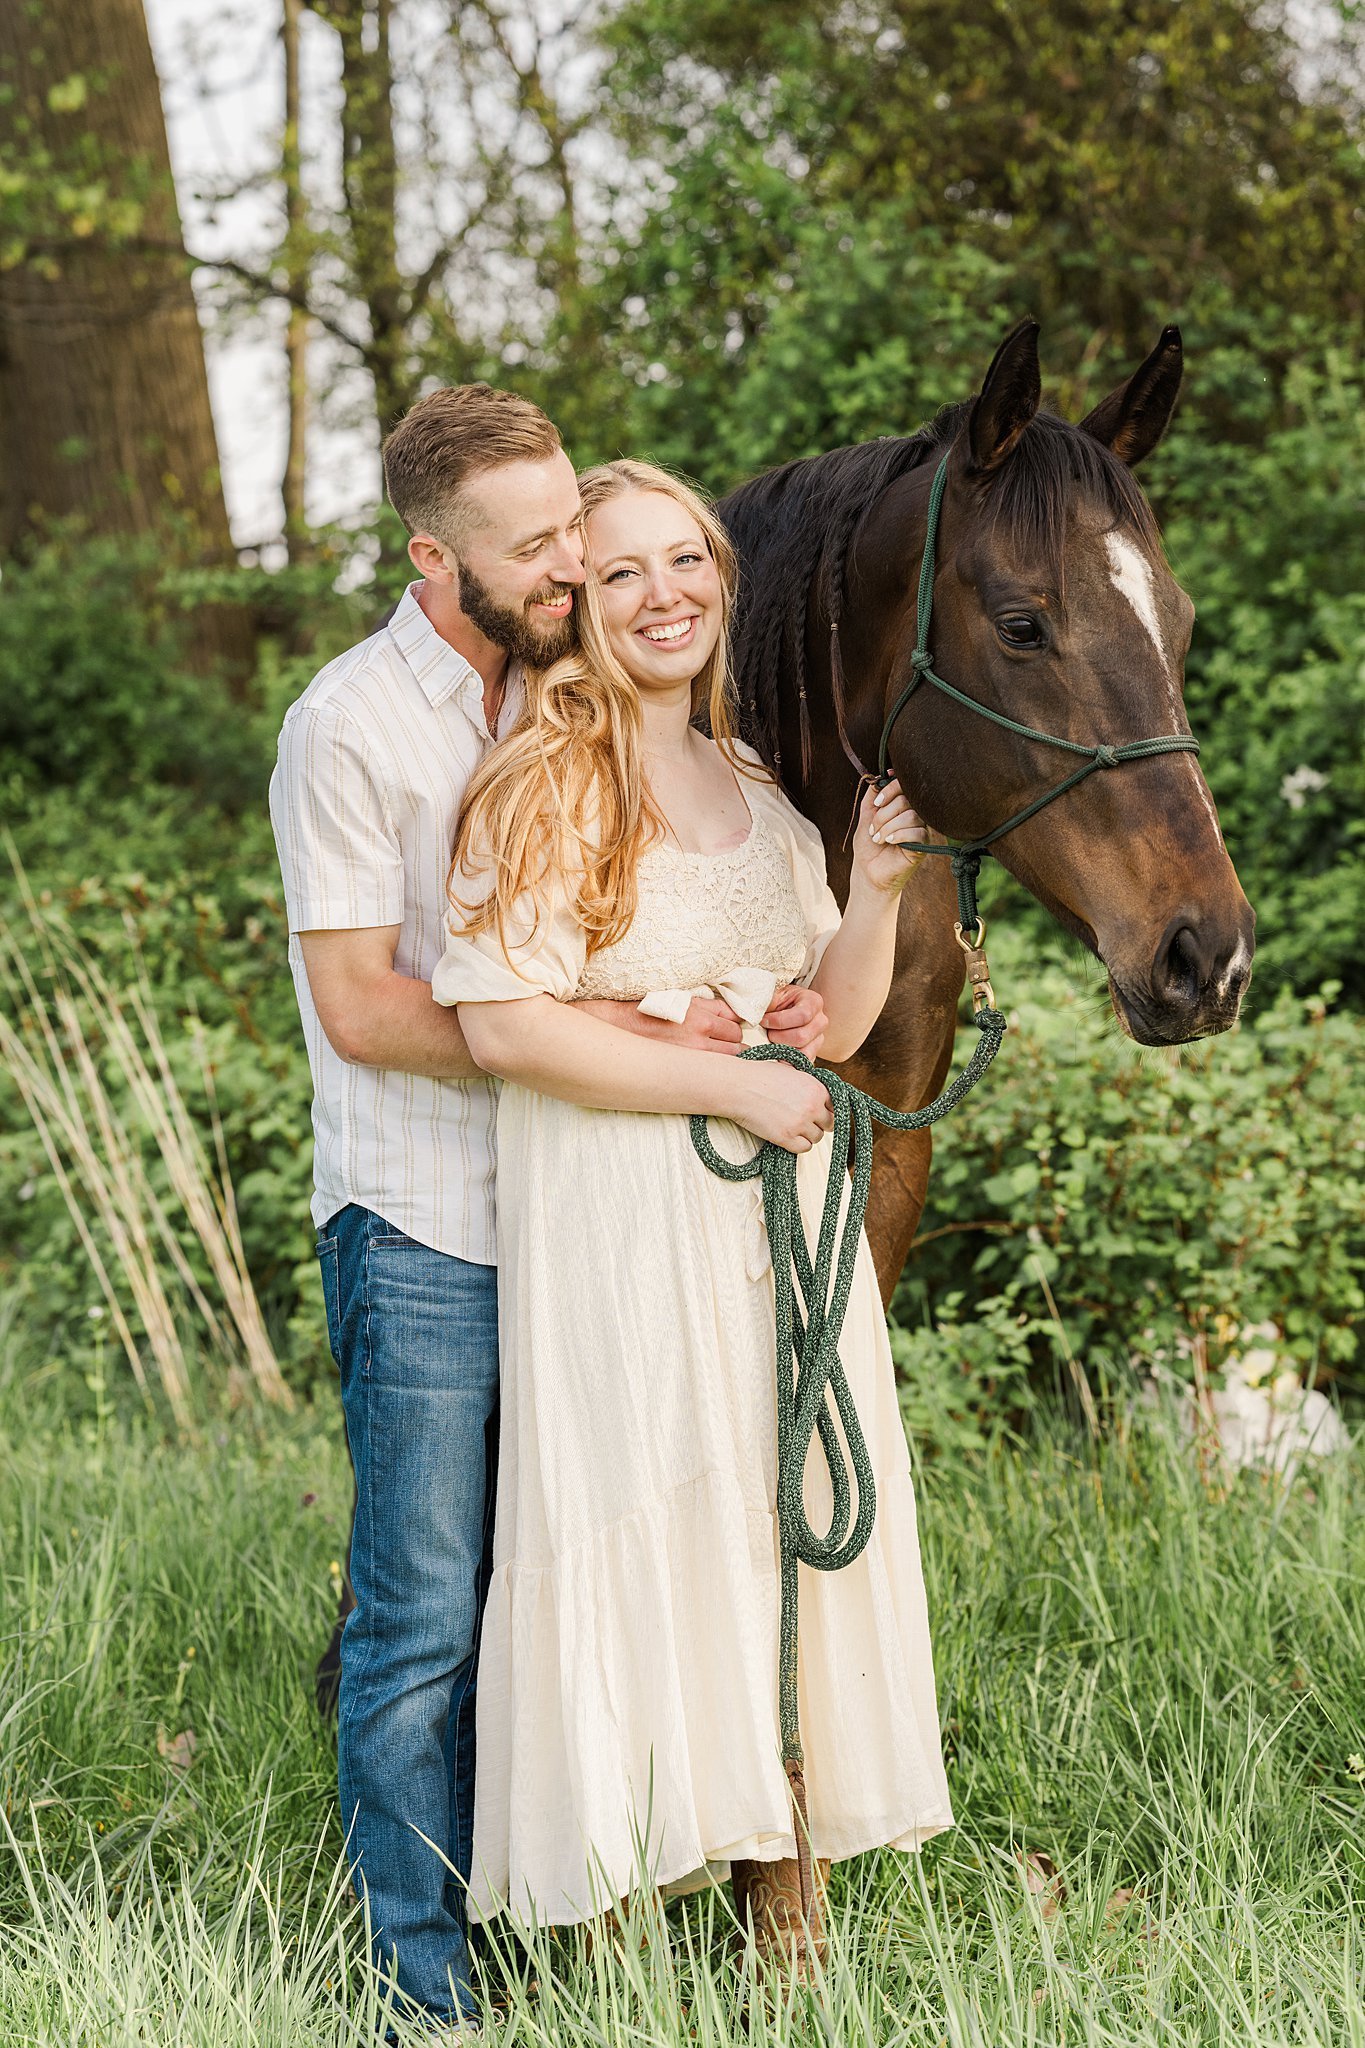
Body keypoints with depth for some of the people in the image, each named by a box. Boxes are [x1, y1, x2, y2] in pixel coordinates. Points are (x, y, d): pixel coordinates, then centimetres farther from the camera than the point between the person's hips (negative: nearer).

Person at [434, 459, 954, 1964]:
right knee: (646, 1551, -5)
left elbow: (833, 1022, 14)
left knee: (795, 1536, 9)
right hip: (617, 1236, -7)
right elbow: (503, 1023, -19)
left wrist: (879, 888, -4)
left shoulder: (760, 791, 13)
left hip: (784, 1223, 7)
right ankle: (615, 1925, 4)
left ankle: (780, 1891, 19)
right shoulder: (545, 787, -9)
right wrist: (729, 1086, -18)